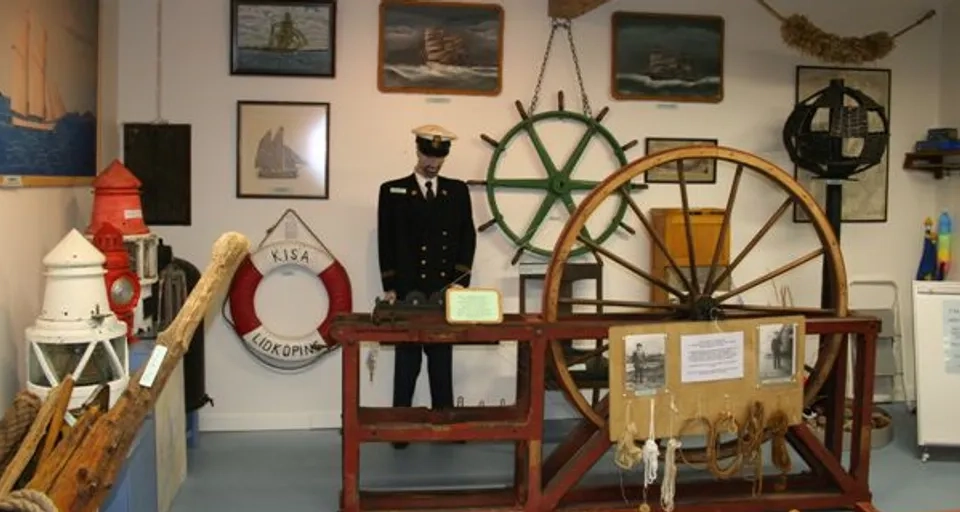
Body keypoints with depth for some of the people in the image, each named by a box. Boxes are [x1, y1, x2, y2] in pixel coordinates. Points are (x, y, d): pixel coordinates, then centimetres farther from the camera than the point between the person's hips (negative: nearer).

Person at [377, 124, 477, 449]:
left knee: (442, 359, 7)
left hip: (446, 291, 2)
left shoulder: (458, 191, 9)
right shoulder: (392, 191, 3)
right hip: (408, 291, -2)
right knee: (407, 360, 3)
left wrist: (461, 281, -3)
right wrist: (390, 287, -5)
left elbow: (467, 238, 6)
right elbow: (386, 243, 0)